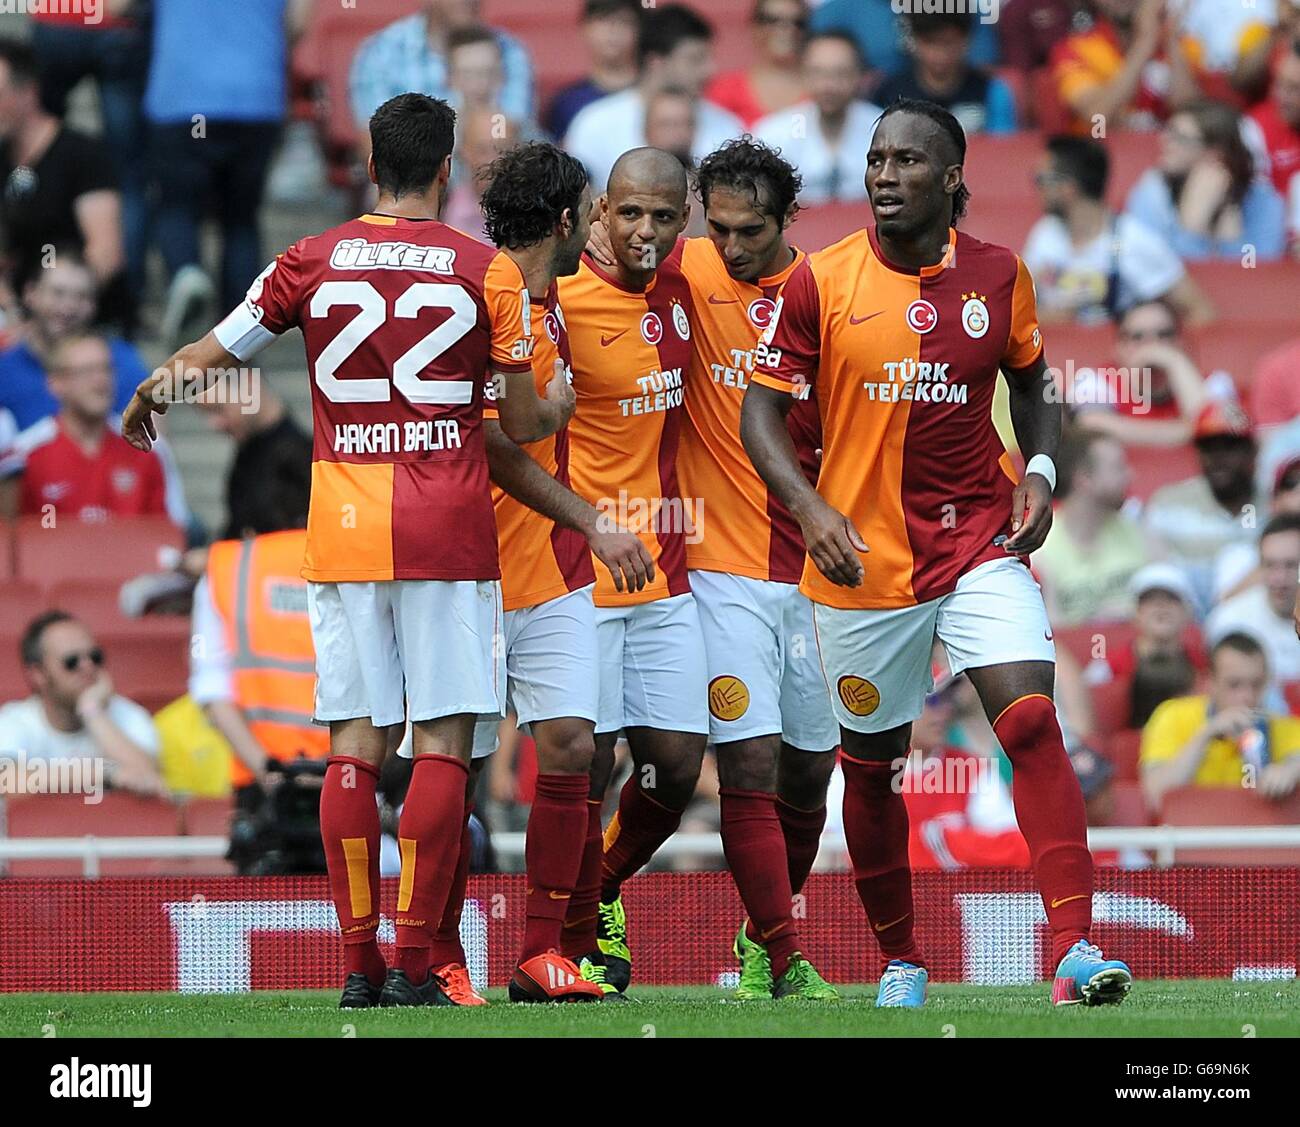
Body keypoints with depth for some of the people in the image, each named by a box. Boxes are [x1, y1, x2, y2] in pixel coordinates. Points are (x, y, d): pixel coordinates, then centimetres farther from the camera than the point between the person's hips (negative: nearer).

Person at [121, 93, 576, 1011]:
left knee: (355, 744, 5)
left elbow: (202, 360, 10)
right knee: (443, 744, -1)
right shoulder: (488, 273, 0)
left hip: (344, 528, 2)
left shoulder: (312, 263, 4)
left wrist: (146, 400, 32)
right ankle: (415, 961, -8)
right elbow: (524, 423, 5)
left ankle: (360, 963, 1)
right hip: (449, 531, -2)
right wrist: (561, 407, 28)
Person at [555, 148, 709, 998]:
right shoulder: (563, 300, -14)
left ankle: (603, 890, 31)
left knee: (677, 765, 6)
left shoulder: (678, 286, 6)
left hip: (666, 571, 6)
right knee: (588, 767, -3)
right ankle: (578, 945, 12)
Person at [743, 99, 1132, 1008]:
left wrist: (1041, 472, 1)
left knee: (1033, 722, -19)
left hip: (979, 542, 0)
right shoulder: (822, 283, -5)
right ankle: (900, 961, 30)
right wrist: (812, 509, -18)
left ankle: (1076, 949, -23)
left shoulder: (999, 277, 2)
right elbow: (763, 413, -2)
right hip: (863, 558, 0)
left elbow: (1033, 385, 19)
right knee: (871, 764, 10)